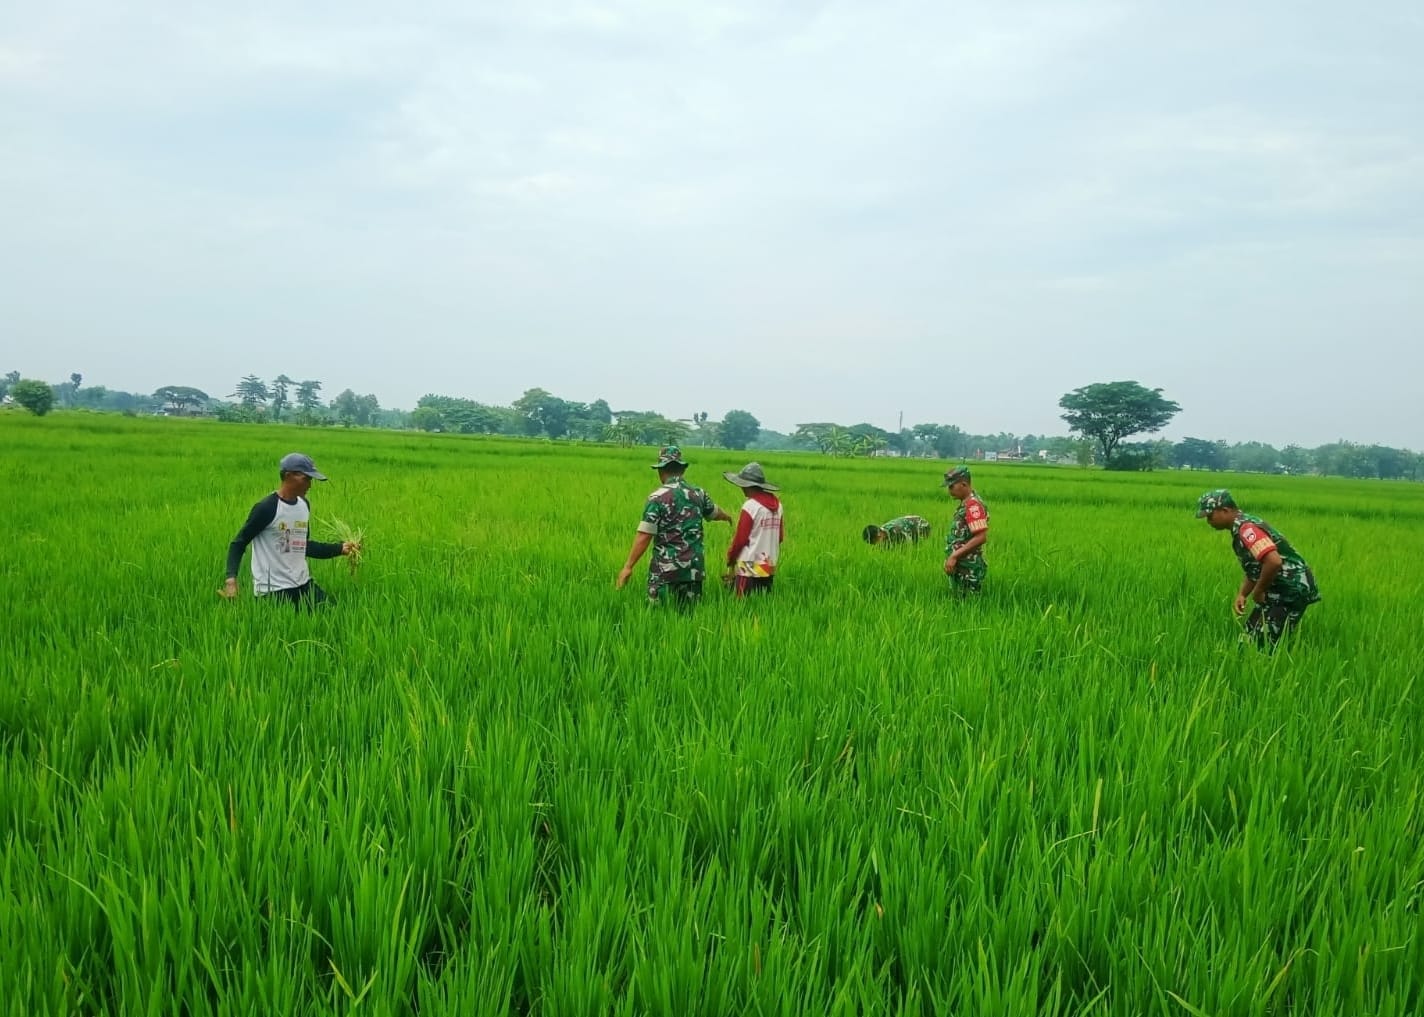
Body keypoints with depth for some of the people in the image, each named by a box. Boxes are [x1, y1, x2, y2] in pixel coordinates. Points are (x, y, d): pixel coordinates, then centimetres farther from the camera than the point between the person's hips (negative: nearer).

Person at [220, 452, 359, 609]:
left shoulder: (304, 505, 9)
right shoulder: (266, 508, -14)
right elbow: (238, 543, -9)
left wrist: (340, 548, 14)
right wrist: (231, 579, -22)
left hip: (303, 584, 7)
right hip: (272, 589, -7)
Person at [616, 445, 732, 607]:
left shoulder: (657, 498, -11)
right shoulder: (698, 493, 7)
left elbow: (644, 536, -16)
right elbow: (714, 512, 28)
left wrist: (628, 567, -11)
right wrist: (727, 517, 52)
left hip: (666, 569, -5)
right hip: (694, 568, 5)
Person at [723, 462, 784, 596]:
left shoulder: (750, 506, -14)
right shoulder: (777, 504, 6)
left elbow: (740, 539, -10)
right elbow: (780, 537, 13)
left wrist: (730, 558, 5)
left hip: (749, 566, -7)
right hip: (769, 567, 7)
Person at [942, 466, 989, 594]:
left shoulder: (973, 504, -17)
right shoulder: (966, 503, 14)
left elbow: (981, 537, -25)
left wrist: (954, 556, -23)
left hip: (968, 569, -10)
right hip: (961, 566, 10)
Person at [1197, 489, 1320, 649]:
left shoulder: (1246, 528, -21)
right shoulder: (1241, 528, 12)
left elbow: (1274, 562, -33)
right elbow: (1253, 569, 21)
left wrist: (1258, 591, -18)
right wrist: (1241, 595, 7)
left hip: (1292, 591, -11)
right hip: (1280, 590, 11)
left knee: (1265, 645, -8)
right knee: (1251, 636, 14)